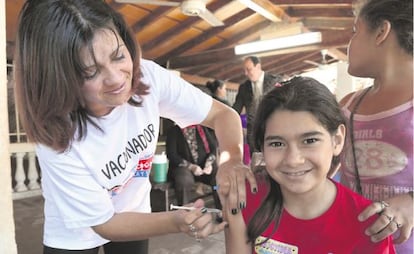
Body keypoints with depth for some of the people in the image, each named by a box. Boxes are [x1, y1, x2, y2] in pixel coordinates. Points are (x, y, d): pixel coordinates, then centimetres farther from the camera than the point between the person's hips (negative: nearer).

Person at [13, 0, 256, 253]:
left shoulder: (148, 76, -25)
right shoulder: (58, 140, -31)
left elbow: (223, 114, -17)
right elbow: (105, 224, -23)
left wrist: (230, 160, -36)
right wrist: (176, 221, -39)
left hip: (134, 213, 4)